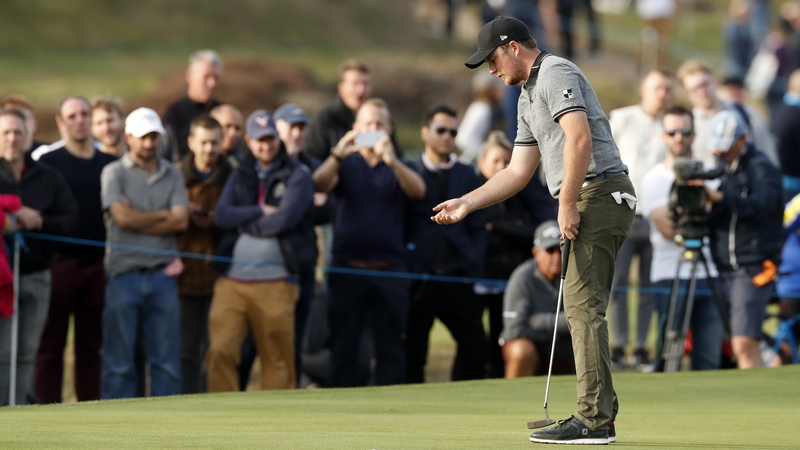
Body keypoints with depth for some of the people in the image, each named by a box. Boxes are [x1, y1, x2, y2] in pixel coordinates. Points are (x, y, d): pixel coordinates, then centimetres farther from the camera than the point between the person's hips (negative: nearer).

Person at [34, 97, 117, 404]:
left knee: (91, 344, 6)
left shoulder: (109, 165, 13)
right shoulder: (49, 163, 3)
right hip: (60, 262, -3)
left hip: (97, 264, 3)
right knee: (51, 344, -2)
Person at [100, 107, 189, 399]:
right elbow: (122, 217, -12)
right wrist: (162, 215, -1)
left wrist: (138, 220, -8)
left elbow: (181, 221, -1)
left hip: (162, 274, 3)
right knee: (119, 358, -1)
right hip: (124, 273, -3)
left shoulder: (172, 175, 11)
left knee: (166, 358, 3)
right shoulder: (114, 173, 2)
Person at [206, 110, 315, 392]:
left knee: (278, 360, -1)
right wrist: (260, 212, -6)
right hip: (232, 279, 3)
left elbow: (285, 219, -11)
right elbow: (222, 216, 3)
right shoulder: (240, 176, 17)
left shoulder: (298, 176, 3)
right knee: (220, 351, -9)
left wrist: (245, 223, 1)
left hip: (275, 282, -3)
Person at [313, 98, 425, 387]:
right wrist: (338, 154, -27)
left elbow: (418, 190, -9)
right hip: (348, 267, 0)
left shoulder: (398, 166, 12)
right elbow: (320, 185, -8)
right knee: (343, 346, 0)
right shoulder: (345, 163, 11)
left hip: (389, 268, 1)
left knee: (391, 347, -1)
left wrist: (390, 160, -27)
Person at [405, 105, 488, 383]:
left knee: (474, 346, -3)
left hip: (458, 277, 3)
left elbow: (477, 227, 13)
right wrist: (402, 271, -7)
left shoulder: (466, 176, 16)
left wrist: (475, 266, 1)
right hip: (419, 277, -3)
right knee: (414, 351, 0)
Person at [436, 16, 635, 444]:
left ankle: (593, 419, -17)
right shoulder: (528, 98, 24)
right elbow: (517, 172, 26)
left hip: (599, 193, -11)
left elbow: (580, 137, -22)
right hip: (590, 203, 11)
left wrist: (567, 203, -19)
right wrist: (465, 203, 20)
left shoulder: (556, 73, -8)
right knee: (583, 308, 10)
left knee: (582, 304, -13)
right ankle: (599, 415, 11)